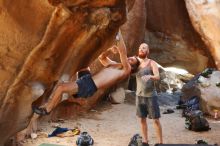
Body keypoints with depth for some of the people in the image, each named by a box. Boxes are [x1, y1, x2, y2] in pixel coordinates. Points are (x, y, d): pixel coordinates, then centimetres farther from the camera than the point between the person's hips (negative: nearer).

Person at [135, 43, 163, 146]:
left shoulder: (152, 63, -11)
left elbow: (158, 77, -25)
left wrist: (149, 76, -48)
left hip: (151, 96, -4)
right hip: (139, 96, 4)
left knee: (156, 120, 0)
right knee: (142, 119, 9)